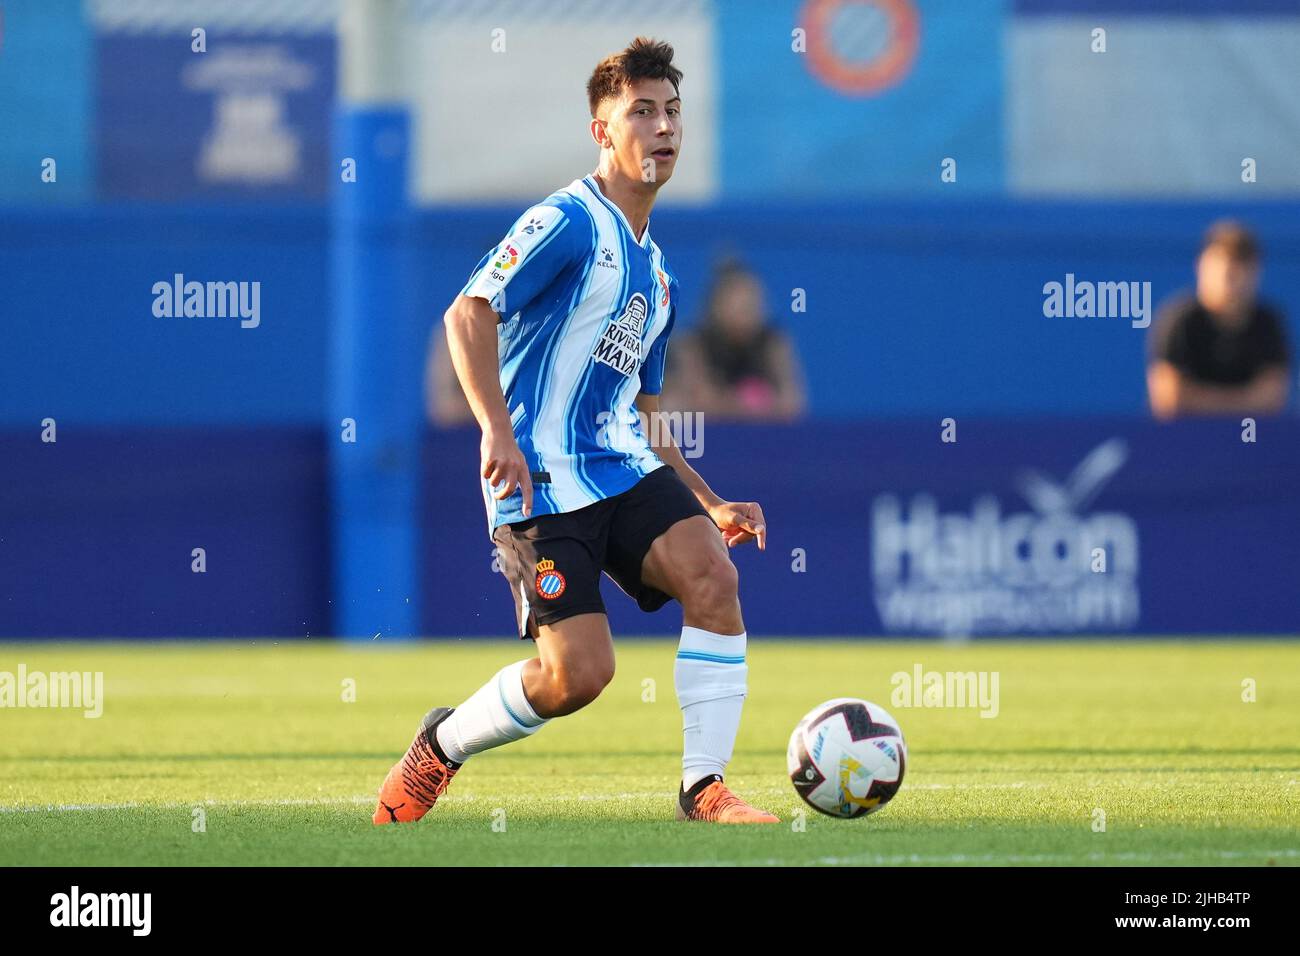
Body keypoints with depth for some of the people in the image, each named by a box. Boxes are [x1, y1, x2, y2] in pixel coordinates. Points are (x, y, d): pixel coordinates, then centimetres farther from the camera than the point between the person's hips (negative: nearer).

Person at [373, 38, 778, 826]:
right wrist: (497, 430, -29)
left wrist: (710, 505, 18)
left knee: (713, 576, -20)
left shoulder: (658, 276, 21)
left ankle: (705, 789, -14)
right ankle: (440, 747, 14)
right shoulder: (571, 222, -6)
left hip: (624, 467, 7)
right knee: (579, 673, -15)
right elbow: (469, 312, -18)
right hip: (543, 481, -7)